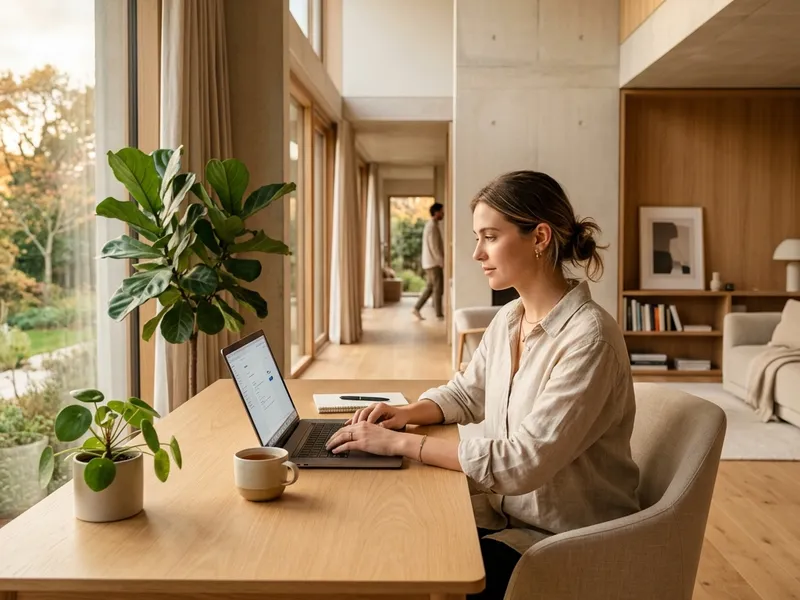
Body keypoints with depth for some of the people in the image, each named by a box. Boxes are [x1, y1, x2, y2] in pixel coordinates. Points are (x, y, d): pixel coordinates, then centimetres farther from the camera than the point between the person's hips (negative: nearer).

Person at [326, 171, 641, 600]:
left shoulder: (588, 337, -24)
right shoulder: (508, 319, 2)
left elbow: (524, 461, -28)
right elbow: (465, 394, 17)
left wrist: (401, 442, -25)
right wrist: (408, 414, -3)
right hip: (507, 512, 7)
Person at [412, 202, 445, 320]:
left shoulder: (430, 225, 15)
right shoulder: (433, 227, -17)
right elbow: (434, 248, -21)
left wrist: (441, 261, 21)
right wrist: (442, 262, -18)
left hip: (430, 262, 10)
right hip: (434, 262, -10)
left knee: (430, 287, 12)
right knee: (438, 288, -2)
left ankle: (417, 308, 10)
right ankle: (439, 314, 4)